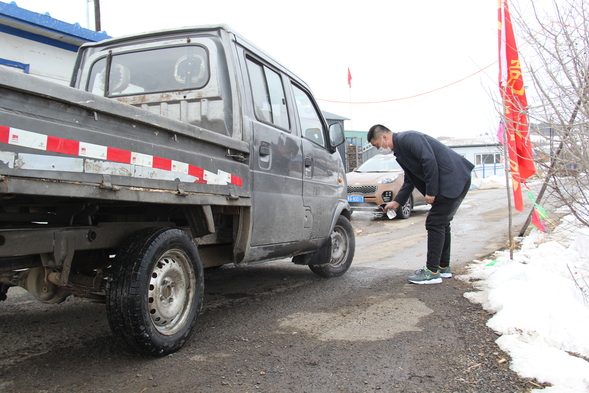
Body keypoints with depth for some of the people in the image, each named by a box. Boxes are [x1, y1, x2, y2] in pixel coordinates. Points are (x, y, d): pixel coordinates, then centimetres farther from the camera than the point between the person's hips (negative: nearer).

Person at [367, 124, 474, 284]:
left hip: (453, 180, -10)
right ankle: (443, 267, 27)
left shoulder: (407, 138, -14)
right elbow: (410, 180, 24)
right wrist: (397, 202, 20)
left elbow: (429, 161, -24)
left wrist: (431, 191, -19)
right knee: (442, 223, 16)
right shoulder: (400, 150, 17)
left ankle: (432, 271, -2)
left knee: (435, 223, -8)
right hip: (457, 181, 10)